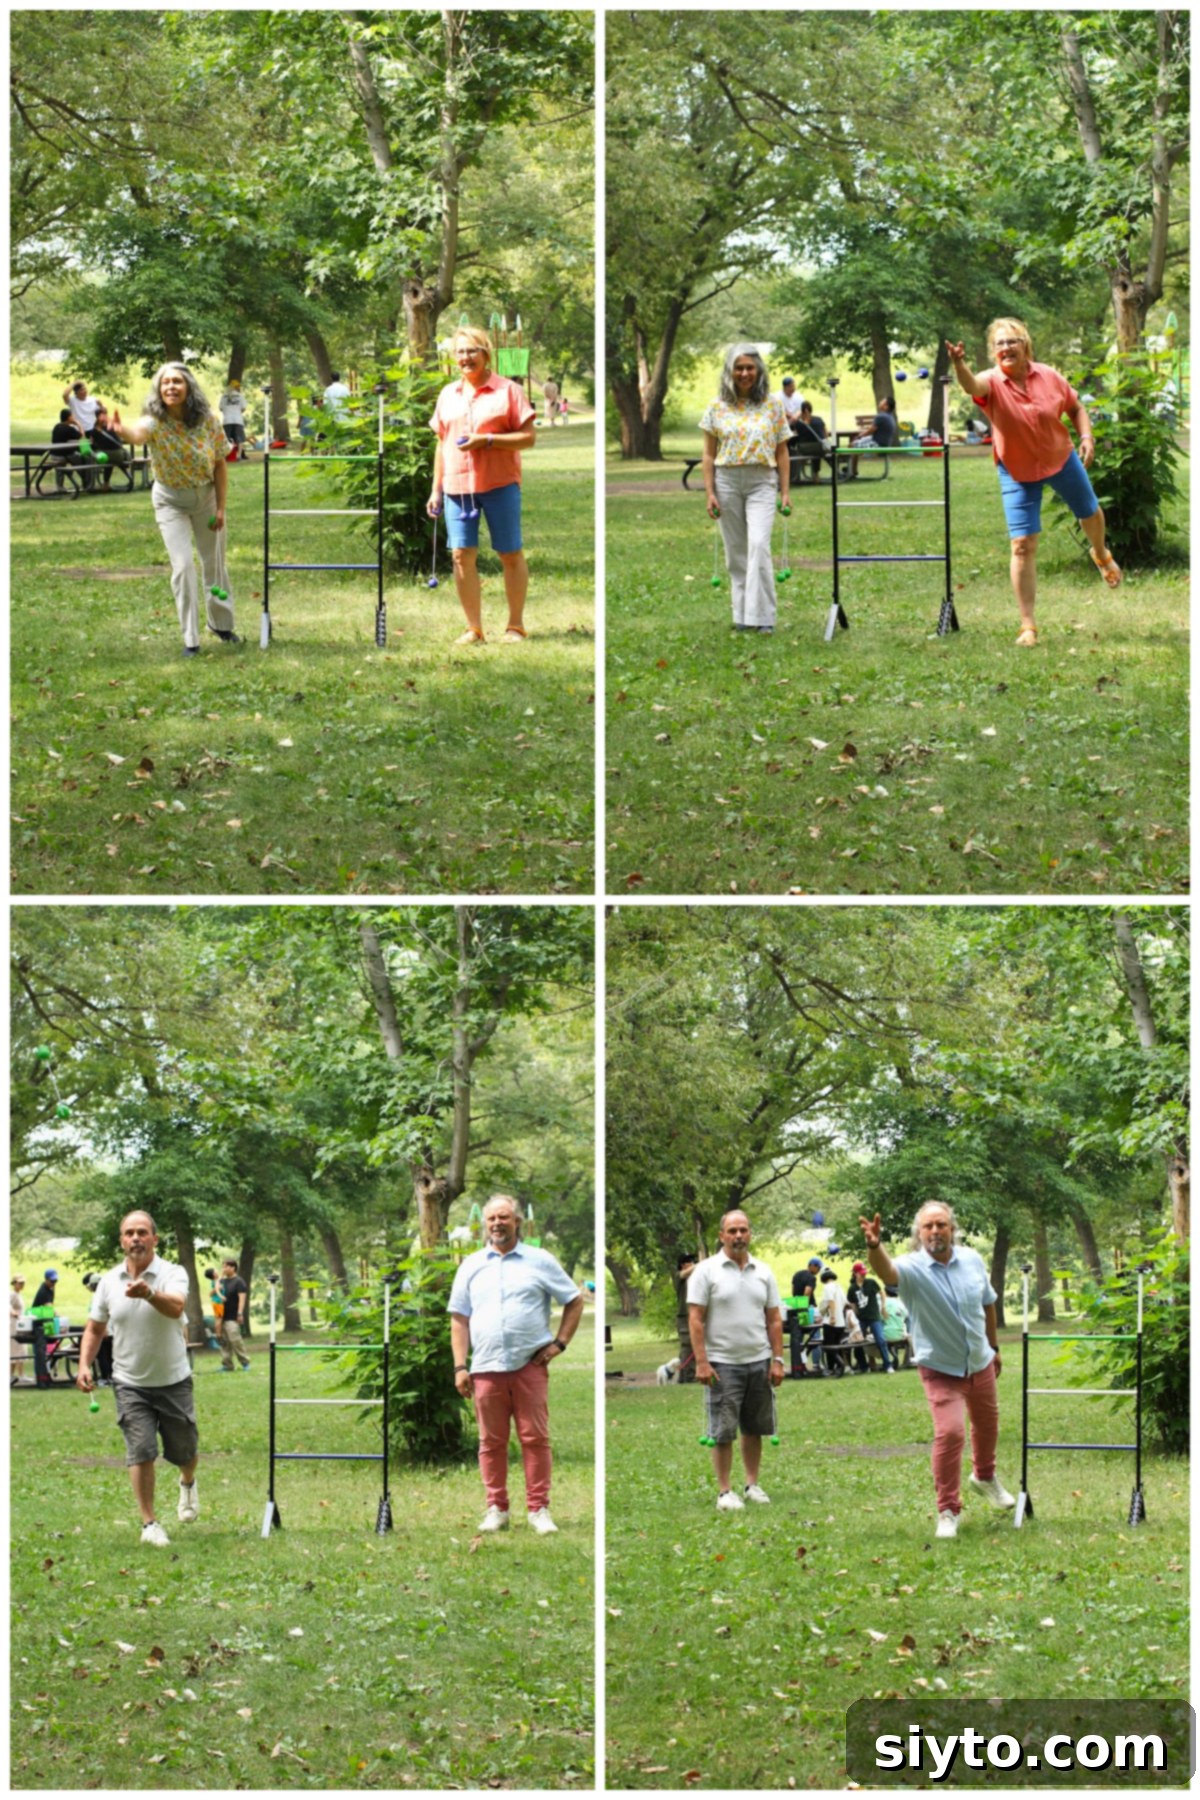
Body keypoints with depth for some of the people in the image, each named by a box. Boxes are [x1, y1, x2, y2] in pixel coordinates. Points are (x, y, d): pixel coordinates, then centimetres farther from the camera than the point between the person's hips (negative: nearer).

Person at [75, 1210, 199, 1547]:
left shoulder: (173, 1274, -11)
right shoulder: (108, 1282, 0)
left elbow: (176, 1307, -33)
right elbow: (95, 1329, 12)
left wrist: (150, 1293, -54)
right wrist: (85, 1364, -4)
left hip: (173, 1380, -1)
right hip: (130, 1384, 1)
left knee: (183, 1452, 11)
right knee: (141, 1452, -12)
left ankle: (188, 1483, 46)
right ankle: (149, 1523, -3)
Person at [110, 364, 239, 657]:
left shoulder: (207, 420, -16)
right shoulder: (156, 421, -24)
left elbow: (220, 464, -6)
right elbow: (138, 434, -49)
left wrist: (220, 507, -6)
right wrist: (122, 431, -73)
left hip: (206, 496, 2)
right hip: (171, 501, -2)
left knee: (214, 562, 14)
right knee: (183, 566, -12)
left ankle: (222, 624, 37)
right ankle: (191, 640, -2)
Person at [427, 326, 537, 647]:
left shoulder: (508, 390, -1)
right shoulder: (448, 395, 14)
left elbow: (528, 437, -6)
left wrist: (487, 441, -17)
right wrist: (436, 489, 14)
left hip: (499, 485, -4)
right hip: (457, 486, 4)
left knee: (510, 555, 1)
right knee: (462, 556, -2)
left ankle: (516, 626, 10)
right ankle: (474, 628, 4)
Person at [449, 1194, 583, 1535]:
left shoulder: (540, 1261, 8)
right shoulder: (472, 1265, 13)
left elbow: (575, 1302, 13)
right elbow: (459, 1319, 11)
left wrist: (559, 1343, 2)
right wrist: (460, 1366, 2)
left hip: (530, 1364, -2)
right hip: (486, 1367, 2)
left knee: (536, 1438, -4)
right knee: (492, 1442, 3)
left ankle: (539, 1509, -1)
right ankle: (496, 1509, 9)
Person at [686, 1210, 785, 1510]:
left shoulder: (763, 1272, 9)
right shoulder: (706, 1271, -4)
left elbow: (774, 1320, 11)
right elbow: (695, 1319, -7)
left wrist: (777, 1360, 3)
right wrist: (701, 1362, -14)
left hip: (758, 1361, 4)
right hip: (722, 1363, -4)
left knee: (754, 1429, 10)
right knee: (723, 1432, -2)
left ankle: (752, 1485, 20)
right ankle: (724, 1492, 3)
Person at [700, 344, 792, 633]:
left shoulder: (772, 405, 3)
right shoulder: (717, 406, 5)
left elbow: (782, 452, 6)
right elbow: (709, 454, 6)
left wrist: (785, 492, 1)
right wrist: (709, 493, -1)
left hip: (761, 482, -2)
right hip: (727, 481, 2)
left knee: (759, 546, -16)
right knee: (736, 552, 5)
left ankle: (762, 616, -16)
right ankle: (742, 616, 13)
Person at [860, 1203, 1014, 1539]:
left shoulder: (972, 1260, -7)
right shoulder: (913, 1268, -21)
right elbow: (886, 1271, -45)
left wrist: (994, 1348, 17)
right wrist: (874, 1247, -67)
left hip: (980, 1362, 5)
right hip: (941, 1368, -5)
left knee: (987, 1425, 23)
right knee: (949, 1432, -18)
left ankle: (985, 1477, 53)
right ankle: (948, 1511, -5)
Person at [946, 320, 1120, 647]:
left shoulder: (1049, 377, -13)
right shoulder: (992, 383, -22)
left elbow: (1076, 408, 4)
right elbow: (971, 385, -47)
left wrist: (1087, 436, -13)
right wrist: (959, 365, -68)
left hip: (1062, 460, 3)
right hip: (1018, 472, -3)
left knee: (1090, 514, 25)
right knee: (1022, 546, -10)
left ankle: (1101, 556, 62)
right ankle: (1028, 626, -3)